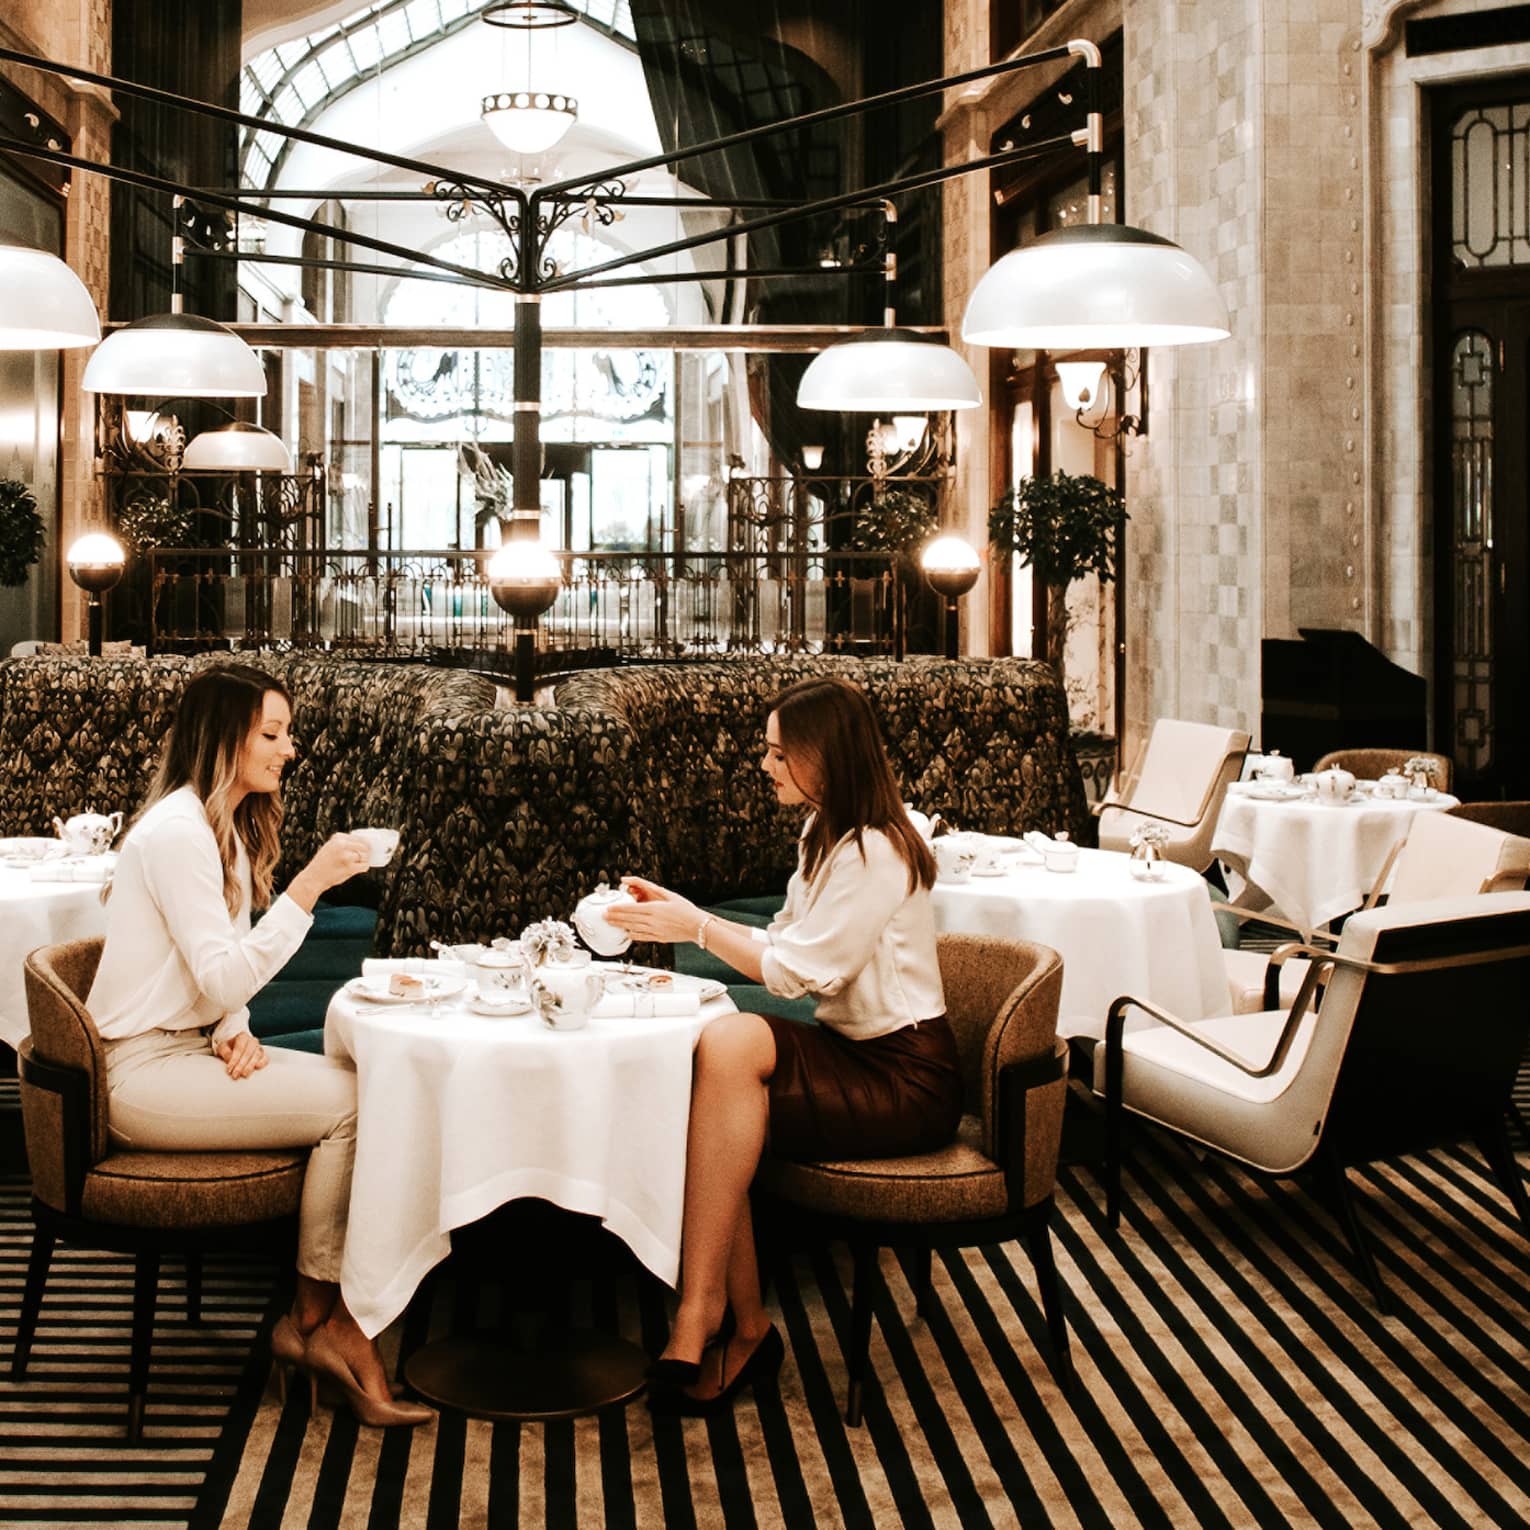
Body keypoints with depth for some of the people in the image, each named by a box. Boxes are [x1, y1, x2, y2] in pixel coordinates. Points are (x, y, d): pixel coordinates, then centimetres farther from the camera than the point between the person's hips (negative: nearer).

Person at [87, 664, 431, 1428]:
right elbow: (223, 979, -23)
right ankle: (319, 1320, -4)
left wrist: (236, 1030, -4)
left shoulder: (228, 827, 13)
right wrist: (308, 885, -26)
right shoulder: (176, 833, -18)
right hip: (143, 1071, -9)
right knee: (348, 1104, -20)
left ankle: (322, 1321, -9)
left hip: (192, 1045, 9)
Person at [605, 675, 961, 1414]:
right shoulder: (824, 837, 15)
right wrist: (679, 912, 9)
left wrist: (696, 926, -10)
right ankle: (745, 1327, -15)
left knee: (732, 1041, -31)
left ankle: (700, 1311, -24)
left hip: (907, 1077, -9)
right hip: (851, 1054, 9)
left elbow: (794, 970, -16)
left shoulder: (876, 853, -16)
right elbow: (780, 944, 14)